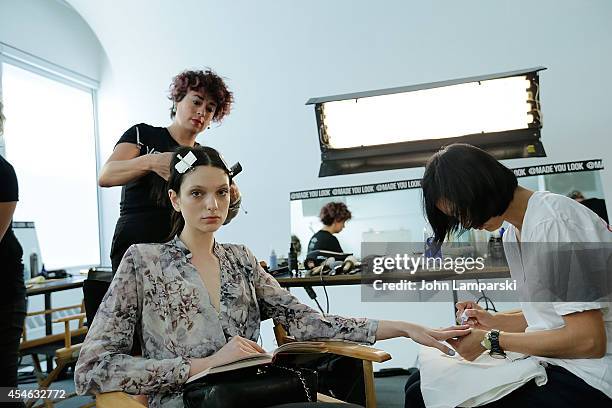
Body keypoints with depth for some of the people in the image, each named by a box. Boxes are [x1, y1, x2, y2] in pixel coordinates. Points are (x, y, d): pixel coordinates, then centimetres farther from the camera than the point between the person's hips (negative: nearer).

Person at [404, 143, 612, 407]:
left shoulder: (553, 221, -18)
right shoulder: (512, 235, 10)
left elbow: (588, 340, -21)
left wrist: (491, 341, -15)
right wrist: (494, 322, 5)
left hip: (587, 377, -8)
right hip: (548, 361, 9)